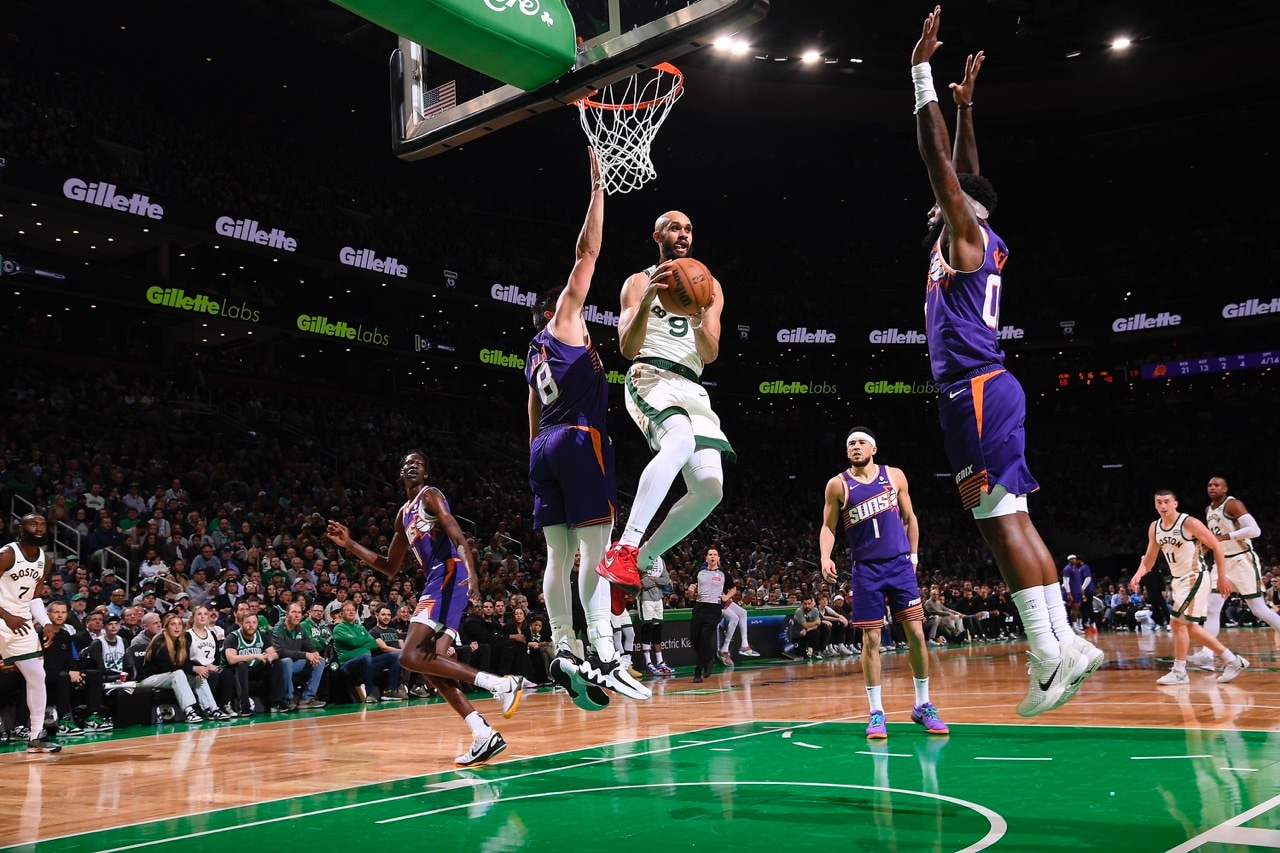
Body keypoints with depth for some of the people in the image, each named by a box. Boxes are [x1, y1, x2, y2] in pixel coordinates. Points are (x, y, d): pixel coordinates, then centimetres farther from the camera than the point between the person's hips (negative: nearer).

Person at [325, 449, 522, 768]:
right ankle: (485, 735, -3)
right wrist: (350, 545, 25)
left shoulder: (431, 495, 0)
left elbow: (459, 539, -14)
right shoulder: (403, 514, 26)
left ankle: (500, 684, -24)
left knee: (411, 656, -19)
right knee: (432, 663, 1)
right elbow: (391, 568, 31)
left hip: (449, 576, -9)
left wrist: (472, 574, -31)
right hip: (436, 582, 9)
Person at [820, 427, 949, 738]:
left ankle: (923, 705, 14)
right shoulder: (837, 485, 0)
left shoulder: (894, 476, 5)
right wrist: (825, 557, -16)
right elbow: (828, 527, 1)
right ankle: (876, 712, 6)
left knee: (916, 633, 0)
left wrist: (913, 555, 9)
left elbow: (909, 517, 13)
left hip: (900, 565, 2)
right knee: (871, 639, -2)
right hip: (866, 570, -1)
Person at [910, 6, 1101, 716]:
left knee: (1000, 519, -13)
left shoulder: (963, 233, 0)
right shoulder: (982, 244, 21)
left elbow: (938, 156, -6)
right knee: (1008, 518, 7)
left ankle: (1050, 654, -15)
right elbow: (966, 170, 35)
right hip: (986, 390, 10)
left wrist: (922, 71, -1)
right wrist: (965, 105, 38)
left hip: (975, 390, -10)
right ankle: (1064, 643, 7)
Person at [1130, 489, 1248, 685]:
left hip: (1194, 578, -8)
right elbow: (1149, 558, 11)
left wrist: (1222, 577, -12)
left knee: (1178, 622, -12)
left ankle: (1179, 672, -1)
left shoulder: (1190, 523, -17)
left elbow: (1216, 546, -11)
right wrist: (1138, 574, -7)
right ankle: (1232, 660, 23)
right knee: (1189, 626, 12)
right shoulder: (1154, 528, 4)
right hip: (1178, 580, 8)